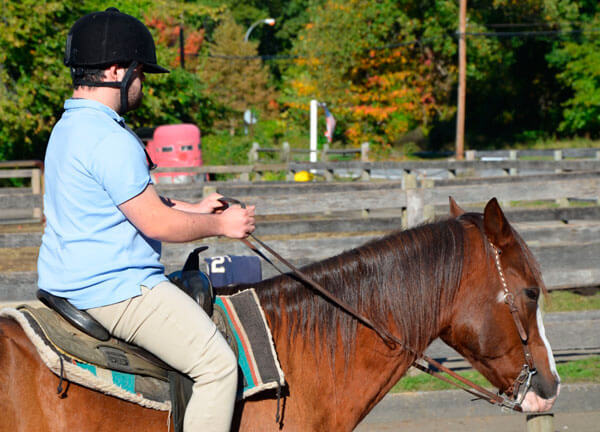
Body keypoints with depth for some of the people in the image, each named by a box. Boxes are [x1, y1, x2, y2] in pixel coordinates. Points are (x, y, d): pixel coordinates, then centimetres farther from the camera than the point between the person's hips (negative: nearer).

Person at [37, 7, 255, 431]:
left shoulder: (68, 128, 12)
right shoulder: (111, 141, -22)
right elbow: (158, 223, -20)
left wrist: (194, 209, 19)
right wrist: (221, 224, -5)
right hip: (116, 292, -11)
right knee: (217, 364, -7)